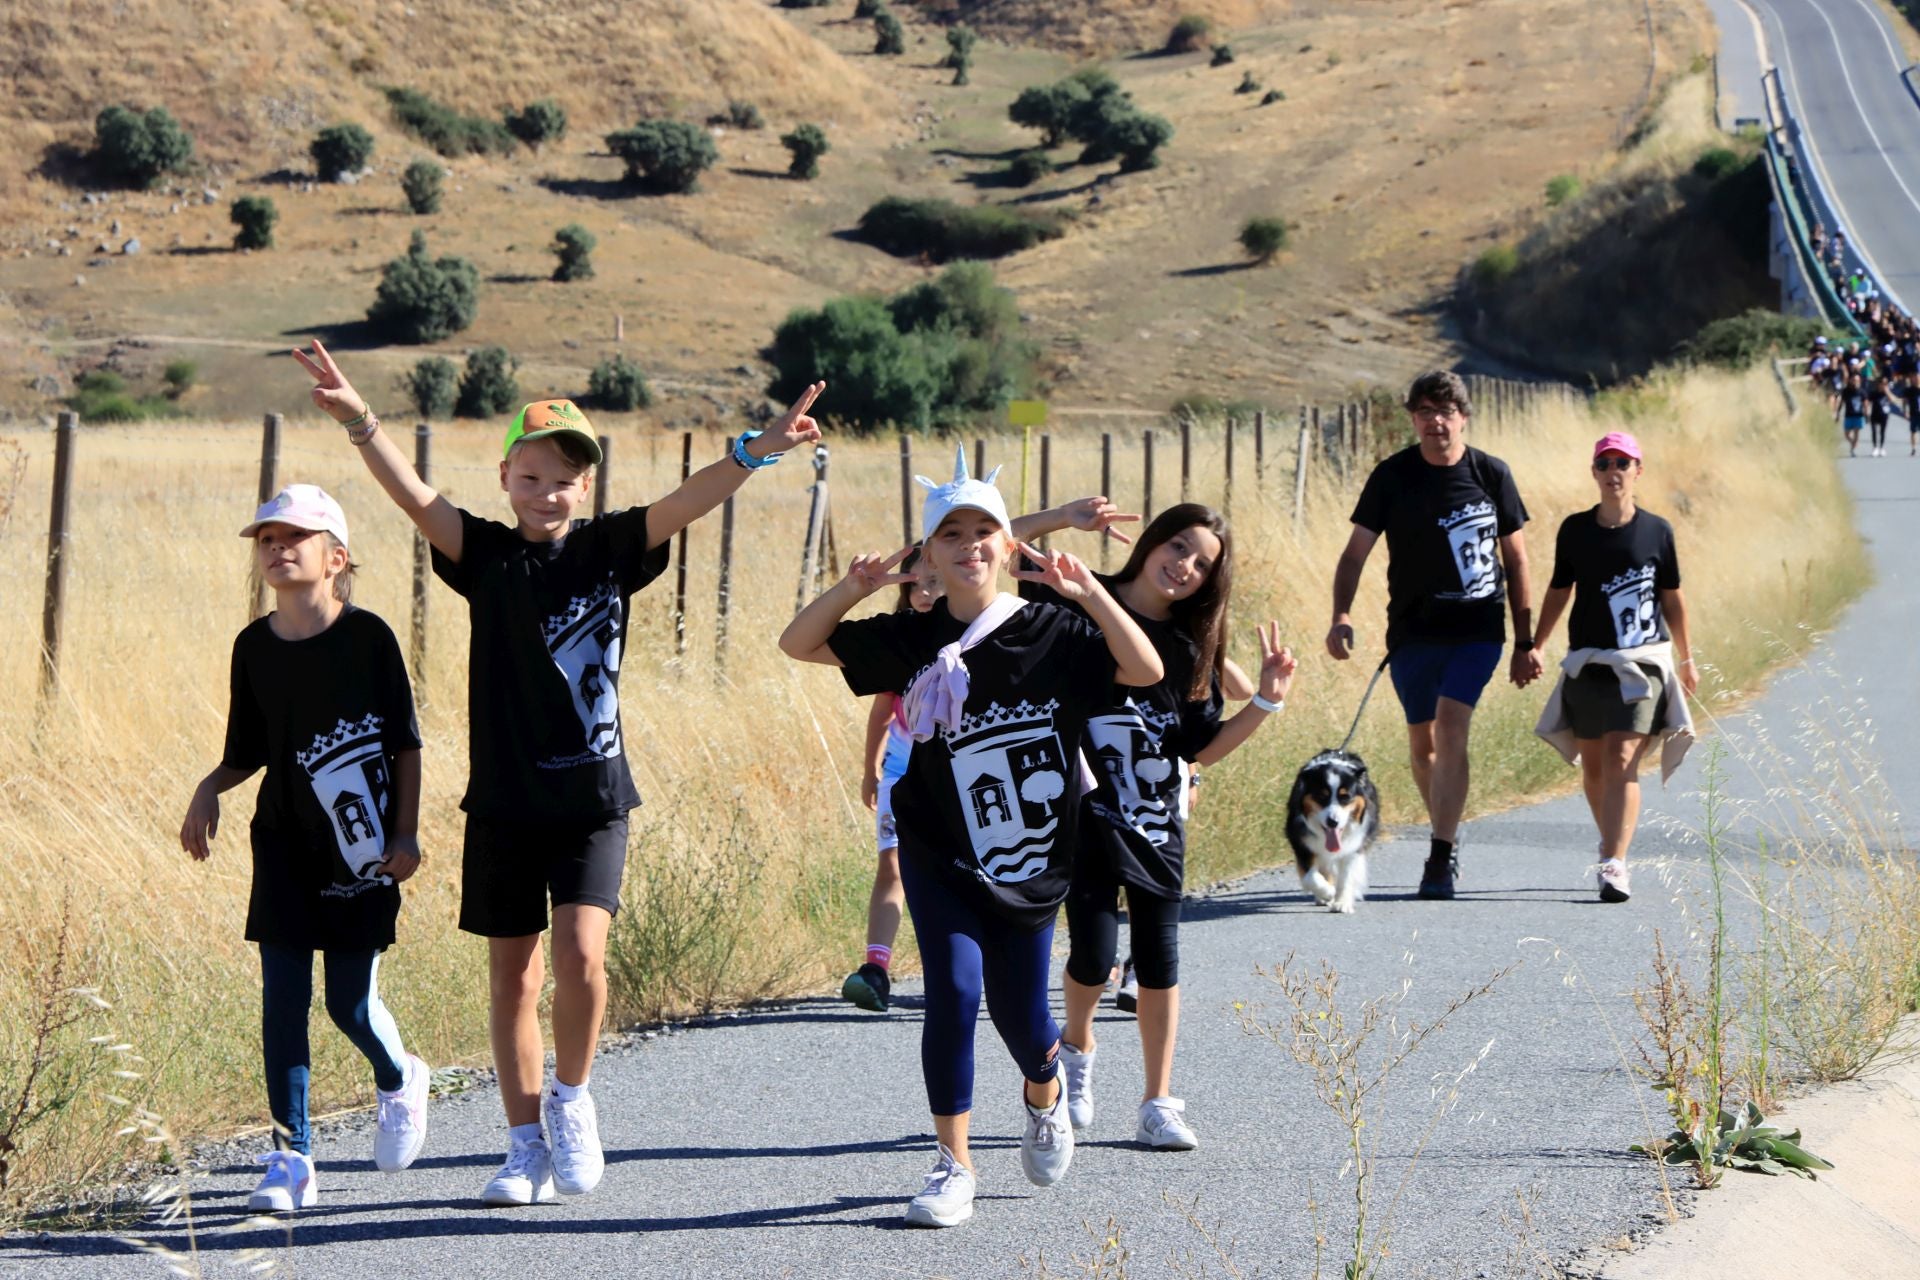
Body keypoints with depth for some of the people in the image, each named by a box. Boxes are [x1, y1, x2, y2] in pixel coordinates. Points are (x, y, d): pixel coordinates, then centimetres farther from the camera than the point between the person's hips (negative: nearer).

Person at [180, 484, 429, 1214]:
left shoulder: (368, 637, -8)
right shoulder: (253, 647, 2)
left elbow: (405, 743, -4)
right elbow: (248, 752, 11)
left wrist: (406, 832, -9)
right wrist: (209, 791, -8)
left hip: (360, 852, -3)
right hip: (285, 847, 3)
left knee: (352, 1004, -2)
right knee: (283, 1001, -2)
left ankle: (398, 1081, 32)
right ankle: (291, 1159, 3)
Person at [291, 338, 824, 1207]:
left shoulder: (609, 551, 1)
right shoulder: (487, 557, 1)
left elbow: (684, 505, -11)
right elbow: (412, 495, -12)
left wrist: (754, 453, -28)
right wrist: (358, 420, -28)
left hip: (592, 799, -1)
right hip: (504, 801, 1)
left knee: (581, 953, -17)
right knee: (513, 979, 7)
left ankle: (572, 1101, 8)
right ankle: (528, 1151, 17)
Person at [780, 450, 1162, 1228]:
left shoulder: (1050, 634, -7)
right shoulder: (911, 639, -3)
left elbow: (1146, 671, -18)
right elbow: (799, 644, 1)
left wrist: (1089, 593, -27)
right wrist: (854, 588, -15)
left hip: (1032, 863, 0)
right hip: (942, 856, 0)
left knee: (1018, 1009, 8)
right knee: (953, 992, -13)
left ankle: (1044, 1102, 44)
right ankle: (953, 1164, -1)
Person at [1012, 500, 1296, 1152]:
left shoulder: (1190, 648, 6)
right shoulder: (1080, 604, -3)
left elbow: (1202, 749, 5)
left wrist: (1267, 701, -4)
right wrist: (1062, 517, -17)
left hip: (1159, 821, 3)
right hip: (1085, 812, -3)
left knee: (1158, 958, 3)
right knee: (1095, 953, -9)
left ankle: (1159, 1104, 12)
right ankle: (1077, 1047, 24)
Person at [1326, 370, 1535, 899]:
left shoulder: (1491, 474, -1)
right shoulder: (1393, 476, -3)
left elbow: (1516, 560, 7)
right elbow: (1355, 553, -5)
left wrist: (1525, 643, 6)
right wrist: (1341, 616, -23)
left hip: (1477, 629, -2)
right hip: (1412, 631, 2)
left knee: (1451, 726, -18)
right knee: (1423, 741, 11)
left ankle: (1441, 859, -18)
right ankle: (1448, 833, 35)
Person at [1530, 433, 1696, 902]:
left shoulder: (1657, 531, -1)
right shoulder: (1575, 529, 3)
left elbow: (1672, 598, 9)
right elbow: (1559, 591, 14)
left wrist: (1686, 658, 16)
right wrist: (1534, 647, 15)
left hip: (1641, 663, -3)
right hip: (1586, 664, 3)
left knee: (1622, 762, -15)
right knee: (1593, 767, 10)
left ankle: (1614, 865, -21)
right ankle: (1613, 843, 31)